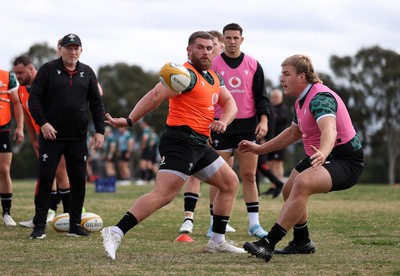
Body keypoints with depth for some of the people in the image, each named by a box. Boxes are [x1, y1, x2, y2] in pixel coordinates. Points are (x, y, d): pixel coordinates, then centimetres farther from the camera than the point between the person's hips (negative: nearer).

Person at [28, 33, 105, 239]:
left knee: (78, 181, 3)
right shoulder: (48, 70, -1)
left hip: (78, 138, 3)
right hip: (51, 136, -3)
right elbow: (34, 98, -5)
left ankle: (75, 225, 13)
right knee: (45, 179, -5)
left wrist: (99, 130, 4)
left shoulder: (87, 73, 9)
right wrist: (42, 122, -17)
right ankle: (39, 226, 0)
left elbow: (96, 103, 12)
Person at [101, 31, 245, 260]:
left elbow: (230, 103, 18)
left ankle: (218, 241, 19)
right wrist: (129, 121, -29)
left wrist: (223, 121, -4)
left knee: (231, 183, 16)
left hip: (200, 145, 10)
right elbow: (155, 95, -21)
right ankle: (116, 233, -27)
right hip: (181, 141, -10)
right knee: (164, 194, -22)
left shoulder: (214, 77, 18)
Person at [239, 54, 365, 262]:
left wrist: (323, 153, -64)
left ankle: (268, 245, -38)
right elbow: (293, 132, 26)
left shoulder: (320, 97, -24)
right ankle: (302, 242, 41)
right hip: (319, 156, 11)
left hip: (345, 161, -11)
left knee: (303, 183, -34)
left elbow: (329, 130, -44)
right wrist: (260, 149, 26)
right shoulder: (301, 100, 9)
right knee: (289, 190, 20)